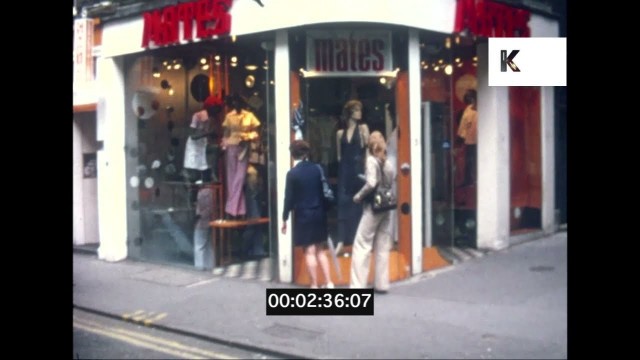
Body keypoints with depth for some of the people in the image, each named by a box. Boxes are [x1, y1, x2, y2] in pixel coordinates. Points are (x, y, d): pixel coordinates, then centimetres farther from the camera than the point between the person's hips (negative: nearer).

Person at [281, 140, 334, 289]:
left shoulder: (292, 173, -10)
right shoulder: (317, 168, 1)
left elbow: (289, 198, -8)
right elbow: (324, 191, 5)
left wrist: (284, 219, -1)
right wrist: (324, 211, 14)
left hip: (303, 216, -4)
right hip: (319, 214, 4)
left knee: (309, 251, 1)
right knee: (321, 250, 13)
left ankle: (314, 286, 4)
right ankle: (329, 283, 10)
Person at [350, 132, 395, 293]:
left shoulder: (371, 160, -10)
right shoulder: (387, 163, 9)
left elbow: (371, 183, -21)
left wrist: (358, 196, -9)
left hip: (373, 207, -7)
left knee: (361, 245, -3)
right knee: (382, 247, 11)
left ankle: (357, 285, -6)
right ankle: (381, 284, 14)